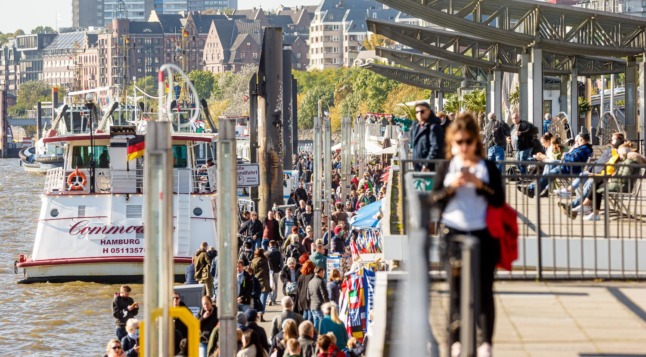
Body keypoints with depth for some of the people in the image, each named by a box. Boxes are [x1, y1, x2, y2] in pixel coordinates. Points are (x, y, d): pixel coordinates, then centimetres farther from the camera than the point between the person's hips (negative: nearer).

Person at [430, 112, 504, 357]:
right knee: (456, 289, 2)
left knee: (484, 290, -1)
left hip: (483, 235, -1)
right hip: (454, 234, 1)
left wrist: (479, 183, -17)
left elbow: (499, 199, -5)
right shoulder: (446, 169, 7)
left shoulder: (488, 167, 4)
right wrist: (451, 186, -15)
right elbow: (435, 201, 0)